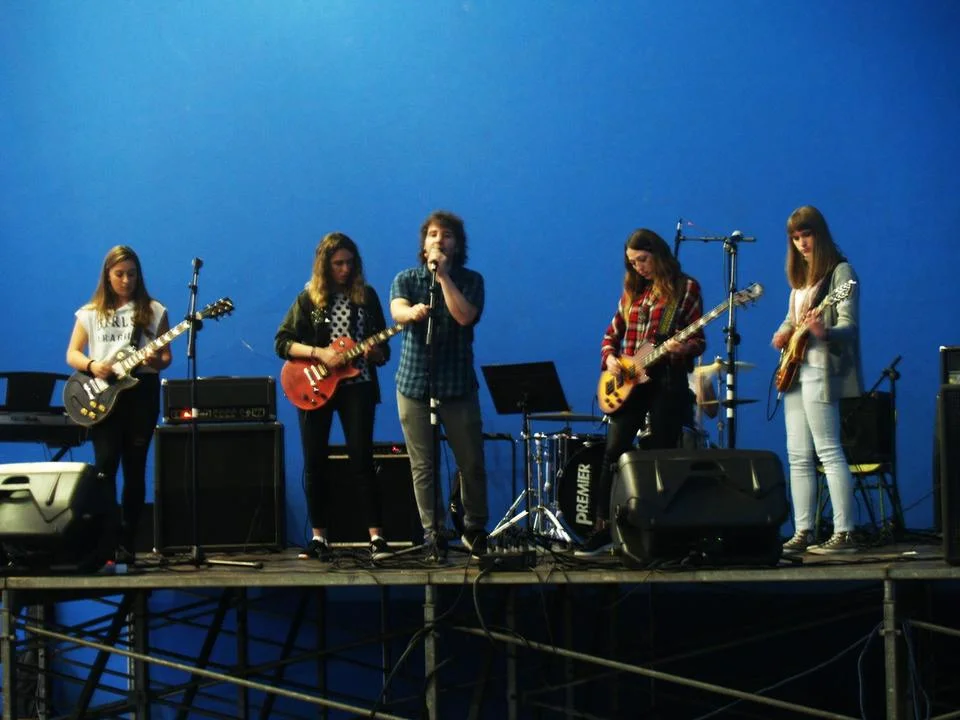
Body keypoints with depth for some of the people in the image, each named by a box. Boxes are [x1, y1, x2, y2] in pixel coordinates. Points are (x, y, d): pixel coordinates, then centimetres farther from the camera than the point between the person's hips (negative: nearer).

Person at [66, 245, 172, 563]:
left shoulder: (153, 311, 8)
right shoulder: (91, 313, 9)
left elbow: (166, 356, 7)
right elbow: (72, 354, 7)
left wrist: (156, 362, -16)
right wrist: (92, 365, -13)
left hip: (141, 391, 0)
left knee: (135, 469, 2)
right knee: (105, 465, -11)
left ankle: (126, 543, 6)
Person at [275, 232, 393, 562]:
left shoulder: (366, 296, 7)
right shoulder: (309, 298, 4)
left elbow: (383, 349, 10)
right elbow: (282, 342, -2)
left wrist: (376, 353, -13)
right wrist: (319, 353, -15)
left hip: (357, 384, 0)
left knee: (361, 458, -10)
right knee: (315, 461, 2)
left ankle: (376, 536, -12)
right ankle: (318, 536, 11)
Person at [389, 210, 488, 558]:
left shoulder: (470, 280, 4)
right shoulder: (406, 279, 6)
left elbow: (465, 315, -15)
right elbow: (397, 311, -15)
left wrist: (443, 275, -14)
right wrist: (414, 311, -38)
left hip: (458, 384, -1)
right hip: (414, 383, 1)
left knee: (472, 463, 2)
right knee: (422, 466, 0)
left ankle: (474, 529, 19)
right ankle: (431, 532, 8)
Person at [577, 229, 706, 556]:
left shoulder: (685, 288, 0)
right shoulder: (632, 290, 14)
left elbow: (699, 341, -3)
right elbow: (612, 333, 20)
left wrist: (683, 349, -25)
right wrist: (609, 357, 0)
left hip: (667, 379, -4)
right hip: (628, 381, 4)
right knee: (613, 452, -3)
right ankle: (603, 529, 1)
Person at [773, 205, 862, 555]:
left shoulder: (840, 271, -7)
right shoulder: (802, 276, 18)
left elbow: (848, 326, -16)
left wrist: (823, 332, -37)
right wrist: (784, 332, 4)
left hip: (820, 371, -9)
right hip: (795, 372, 9)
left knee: (828, 452, -12)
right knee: (798, 457, 7)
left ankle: (844, 533, -14)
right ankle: (803, 533, 9)